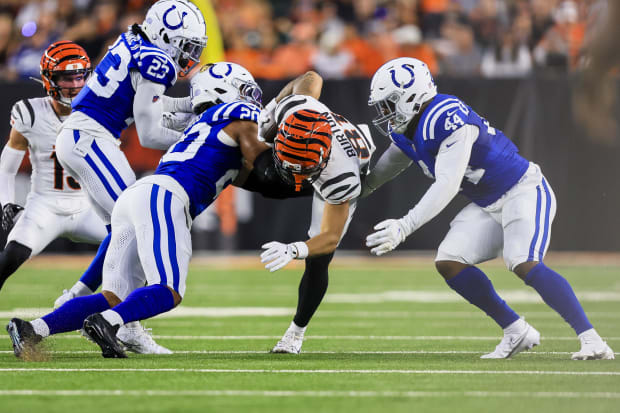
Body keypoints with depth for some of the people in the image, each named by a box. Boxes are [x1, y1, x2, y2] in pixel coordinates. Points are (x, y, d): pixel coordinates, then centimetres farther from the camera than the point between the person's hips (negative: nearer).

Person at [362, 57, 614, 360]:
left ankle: (592, 341, -26)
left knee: (524, 264, -28)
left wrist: (405, 226, -38)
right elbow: (382, 171, 22)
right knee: (449, 263, -2)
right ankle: (517, 332, 5)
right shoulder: (406, 131, 3)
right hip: (488, 206, 10)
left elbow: (446, 187, -33)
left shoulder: (447, 120, -27)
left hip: (524, 192, -10)